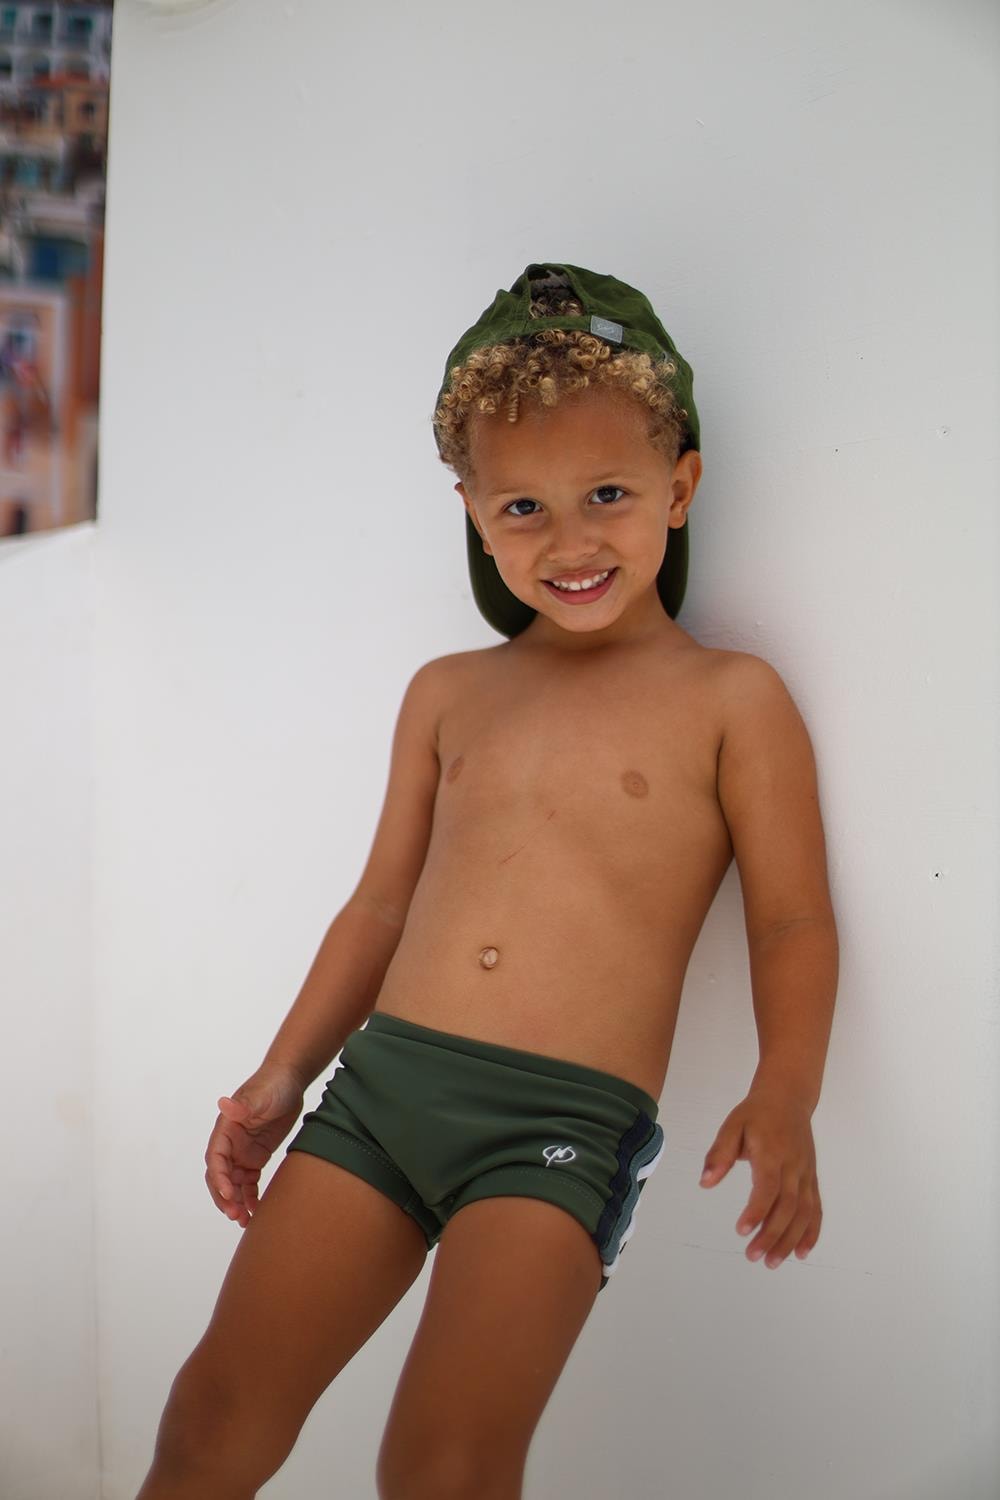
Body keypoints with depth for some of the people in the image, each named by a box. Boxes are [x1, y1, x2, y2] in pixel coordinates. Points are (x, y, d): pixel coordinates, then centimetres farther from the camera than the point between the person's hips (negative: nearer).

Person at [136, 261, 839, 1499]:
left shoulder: (730, 699, 2)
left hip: (567, 1124, -4)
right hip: (382, 1077, 4)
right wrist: (282, 1075, 16)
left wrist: (784, 1094, -16)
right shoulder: (447, 693, 15)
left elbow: (792, 922, 1)